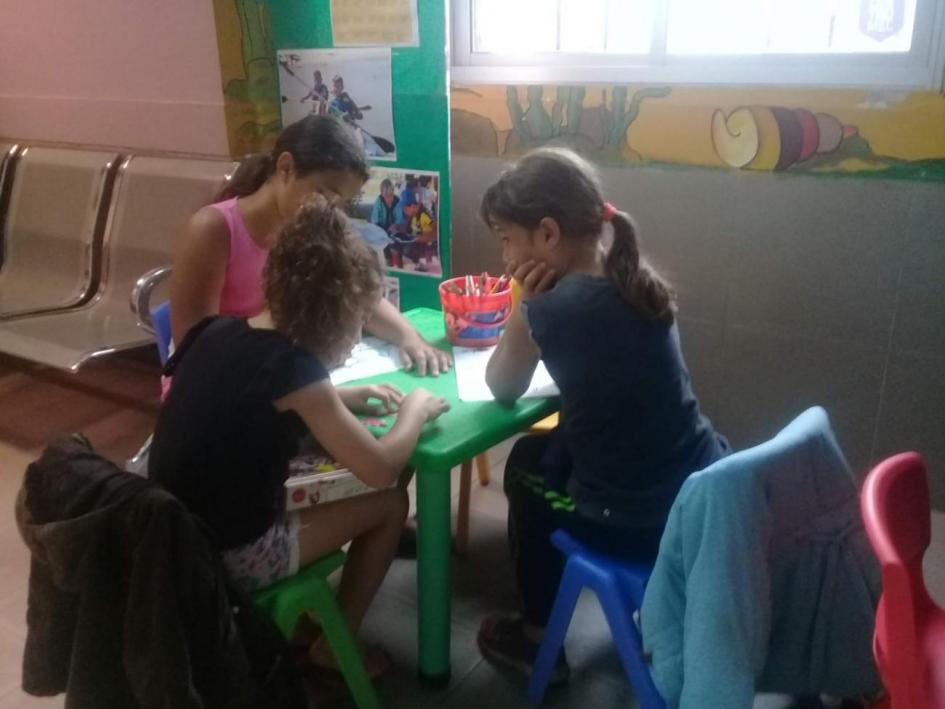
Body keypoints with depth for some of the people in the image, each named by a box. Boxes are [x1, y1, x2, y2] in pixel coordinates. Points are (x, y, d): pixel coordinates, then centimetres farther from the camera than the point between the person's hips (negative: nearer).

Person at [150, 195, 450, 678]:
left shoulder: (220, 331, -1)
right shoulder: (292, 364, -21)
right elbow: (381, 470, -19)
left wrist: (341, 400, 9)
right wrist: (415, 409, -1)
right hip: (228, 555, -8)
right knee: (390, 505, 5)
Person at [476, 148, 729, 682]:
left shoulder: (547, 310, -17)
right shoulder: (636, 280, 2)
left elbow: (503, 389, 2)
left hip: (637, 527, -6)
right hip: (710, 491, 7)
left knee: (528, 469, 22)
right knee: (554, 451, 28)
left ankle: (539, 638, 36)